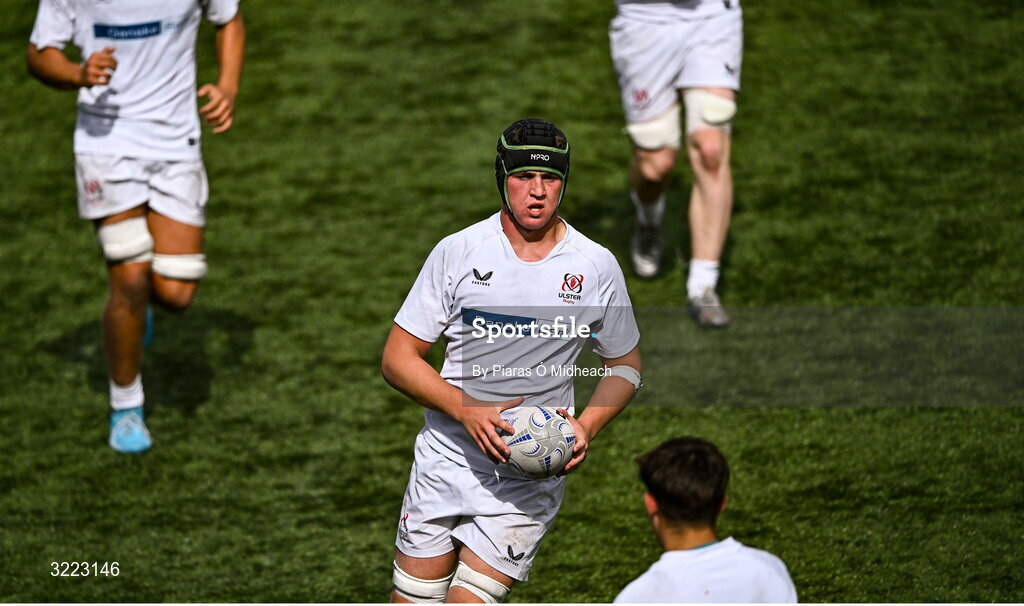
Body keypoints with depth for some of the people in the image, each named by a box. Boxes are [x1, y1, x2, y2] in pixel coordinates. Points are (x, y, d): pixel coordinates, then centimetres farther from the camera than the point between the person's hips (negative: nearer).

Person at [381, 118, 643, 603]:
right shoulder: (457, 252, -3)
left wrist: (587, 426, -7)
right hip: (446, 459, 1)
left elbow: (625, 366, 13)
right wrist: (467, 411, -17)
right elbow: (397, 358, -1)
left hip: (532, 476, -1)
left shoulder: (596, 267, -1)